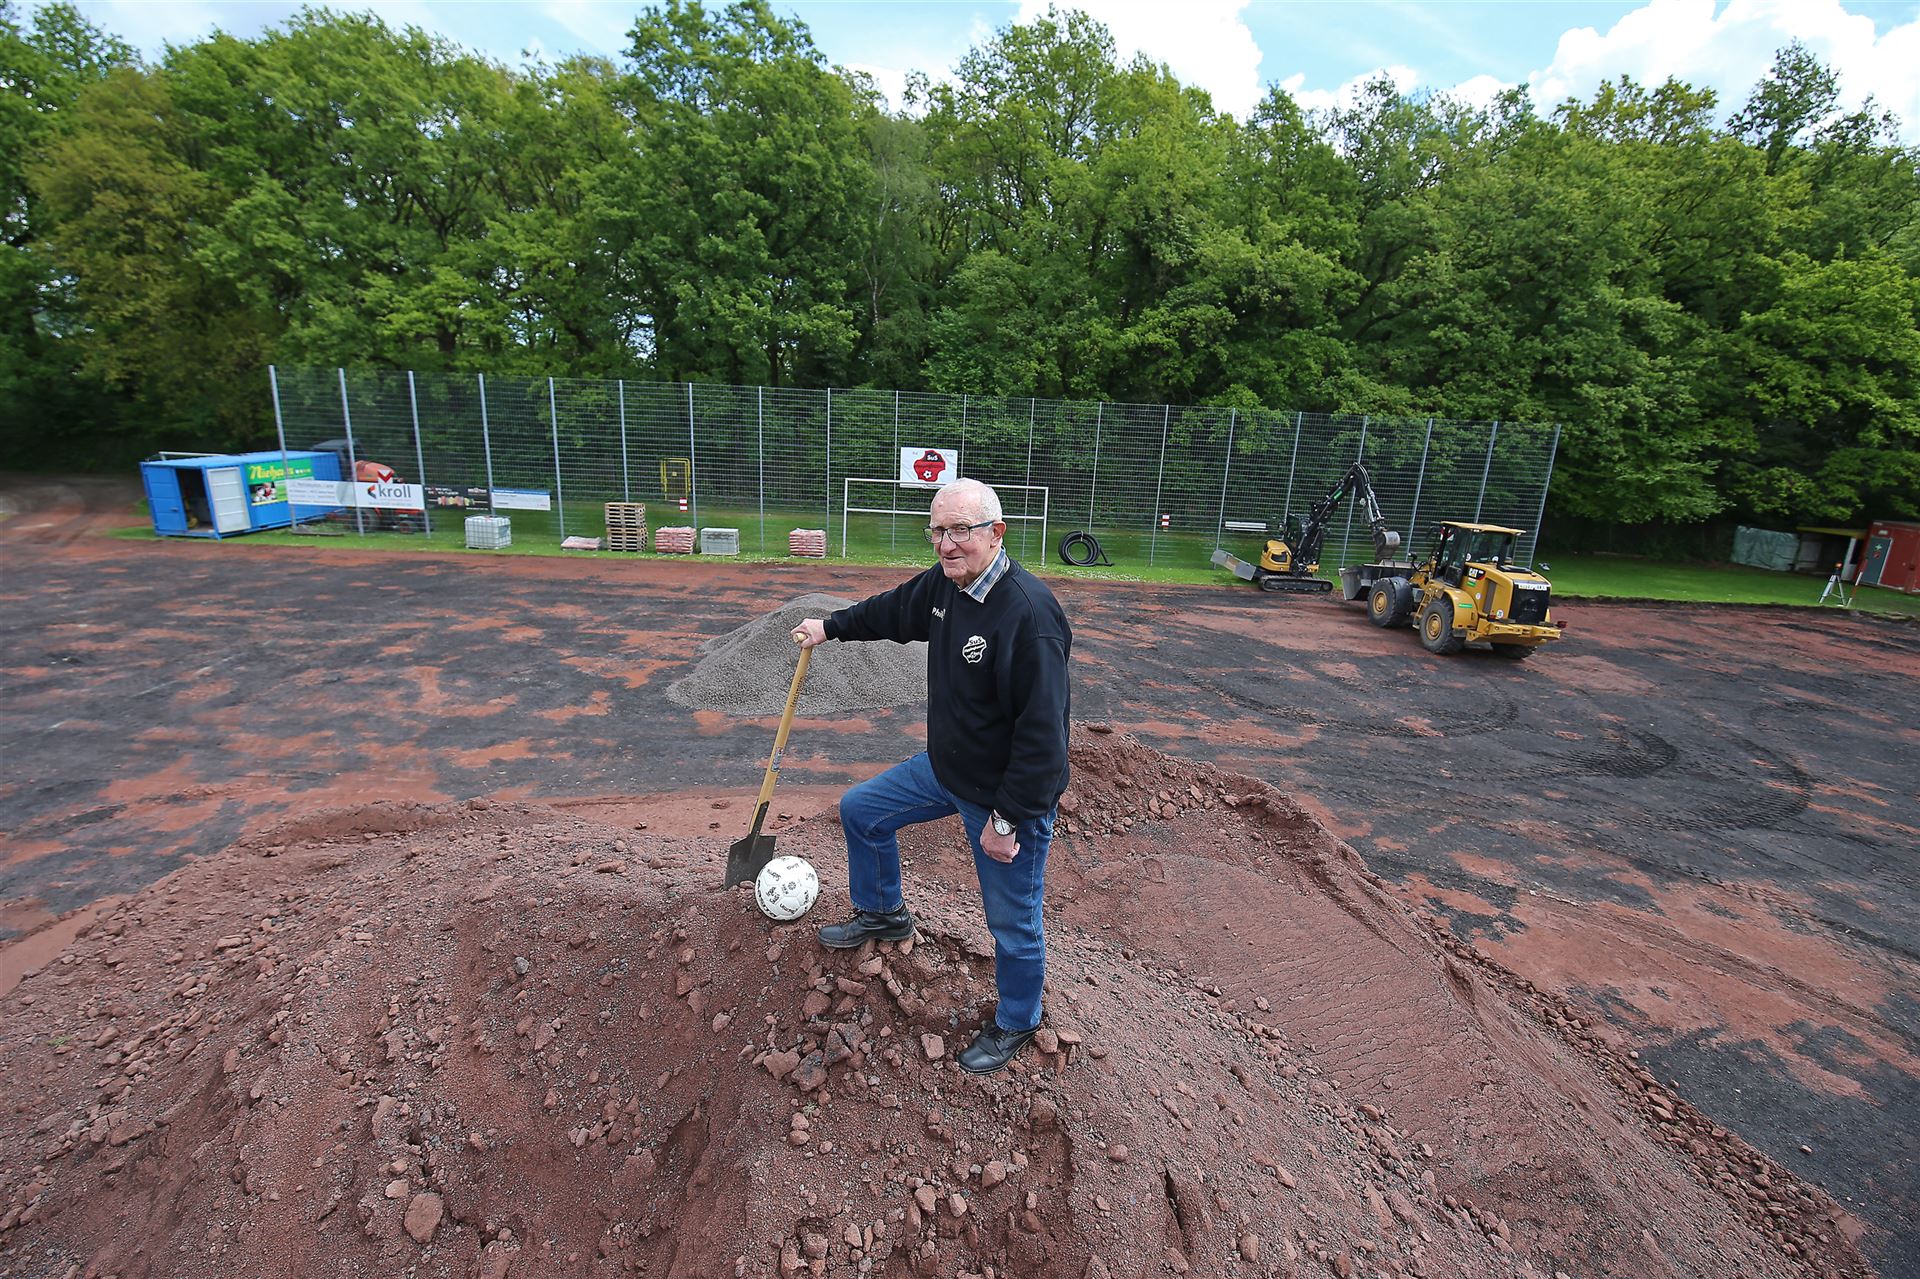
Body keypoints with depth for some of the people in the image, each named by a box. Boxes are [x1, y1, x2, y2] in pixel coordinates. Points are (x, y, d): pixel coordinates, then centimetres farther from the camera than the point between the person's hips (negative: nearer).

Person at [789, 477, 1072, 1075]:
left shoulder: (1029, 614, -31)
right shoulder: (944, 584, -4)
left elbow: (1042, 732, -29)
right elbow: (893, 610, 19)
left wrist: (1006, 819, -23)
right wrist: (830, 626, 31)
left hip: (1007, 794, -8)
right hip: (943, 768, 8)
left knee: (1012, 922, 9)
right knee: (861, 810, 21)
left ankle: (1015, 1023, 39)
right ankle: (883, 913, 46)